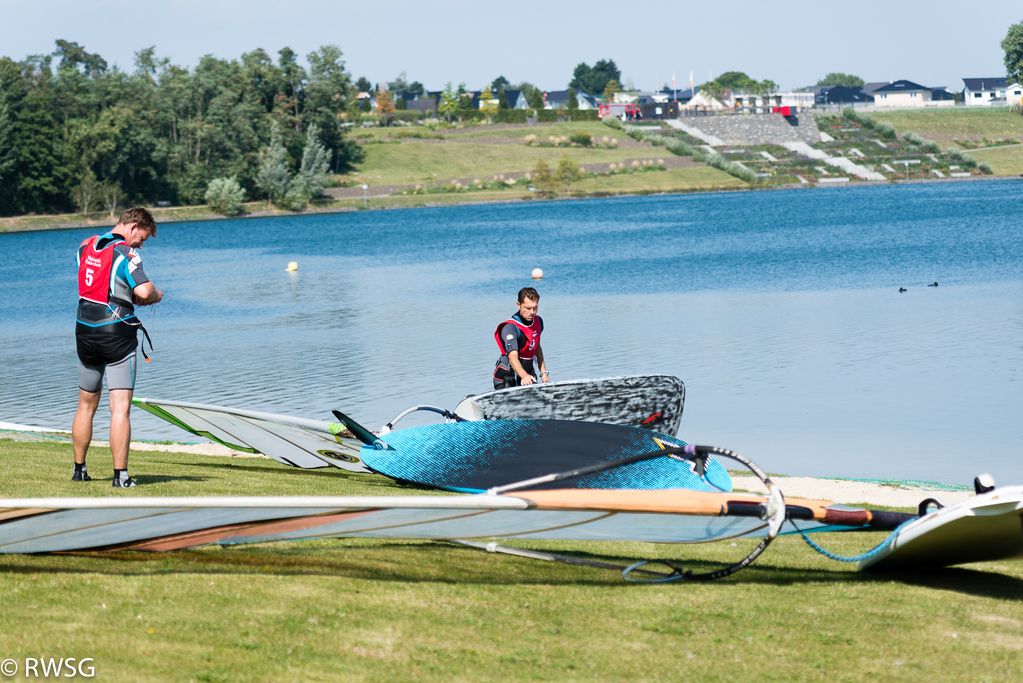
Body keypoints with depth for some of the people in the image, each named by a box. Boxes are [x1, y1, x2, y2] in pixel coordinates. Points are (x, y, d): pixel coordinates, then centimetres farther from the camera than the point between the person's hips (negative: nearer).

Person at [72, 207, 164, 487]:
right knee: (120, 409, -7)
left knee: (86, 405, 18)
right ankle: (120, 475, -12)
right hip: (117, 334, -7)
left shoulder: (85, 247, 10)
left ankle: (79, 469, 25)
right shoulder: (125, 253, -13)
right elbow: (143, 291, -24)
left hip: (85, 332, 7)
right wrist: (156, 295, -1)